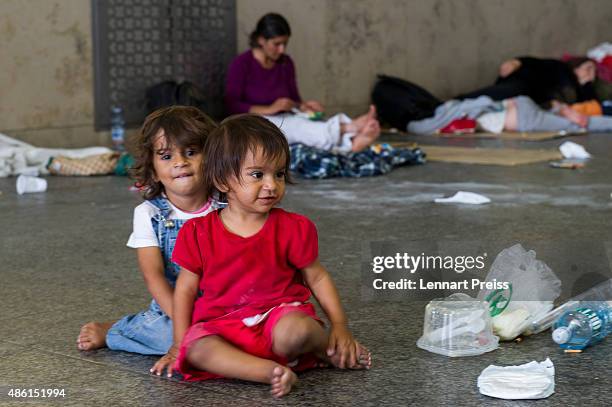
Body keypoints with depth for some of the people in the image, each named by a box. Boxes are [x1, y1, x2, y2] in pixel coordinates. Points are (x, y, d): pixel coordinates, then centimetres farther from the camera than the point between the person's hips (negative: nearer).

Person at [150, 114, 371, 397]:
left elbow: (317, 278, 9)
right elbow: (186, 289, 7)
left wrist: (339, 326, -2)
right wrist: (179, 345, 2)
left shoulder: (293, 228, 1)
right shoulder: (199, 233, 1)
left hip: (279, 314, 0)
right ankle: (271, 371, -40)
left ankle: (330, 349, -3)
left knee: (295, 332, -35)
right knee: (196, 347, -32)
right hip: (220, 327, 0)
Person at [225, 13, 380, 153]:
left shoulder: (286, 63, 4)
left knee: (305, 125, -30)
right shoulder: (241, 64, -11)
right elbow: (232, 106, -16)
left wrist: (303, 106, -13)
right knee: (295, 125, -36)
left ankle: (351, 141, -61)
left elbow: (294, 99, 11)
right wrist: (269, 109, -25)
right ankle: (347, 128, -59)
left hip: (283, 121, 5)